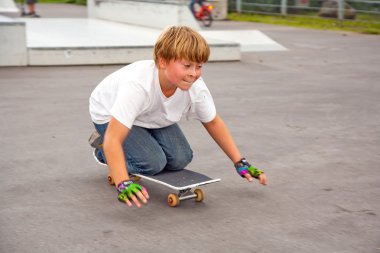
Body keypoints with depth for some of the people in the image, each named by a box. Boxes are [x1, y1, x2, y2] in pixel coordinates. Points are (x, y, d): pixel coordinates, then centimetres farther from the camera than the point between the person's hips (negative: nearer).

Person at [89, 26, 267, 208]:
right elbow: (113, 139, -47)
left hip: (152, 117, 5)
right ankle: (103, 152, 5)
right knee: (153, 162, -22)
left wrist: (240, 162, -8)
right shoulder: (137, 85, -44)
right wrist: (123, 185, -59)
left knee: (180, 159, -11)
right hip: (110, 116, -5)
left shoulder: (196, 88, -27)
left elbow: (213, 123, -6)